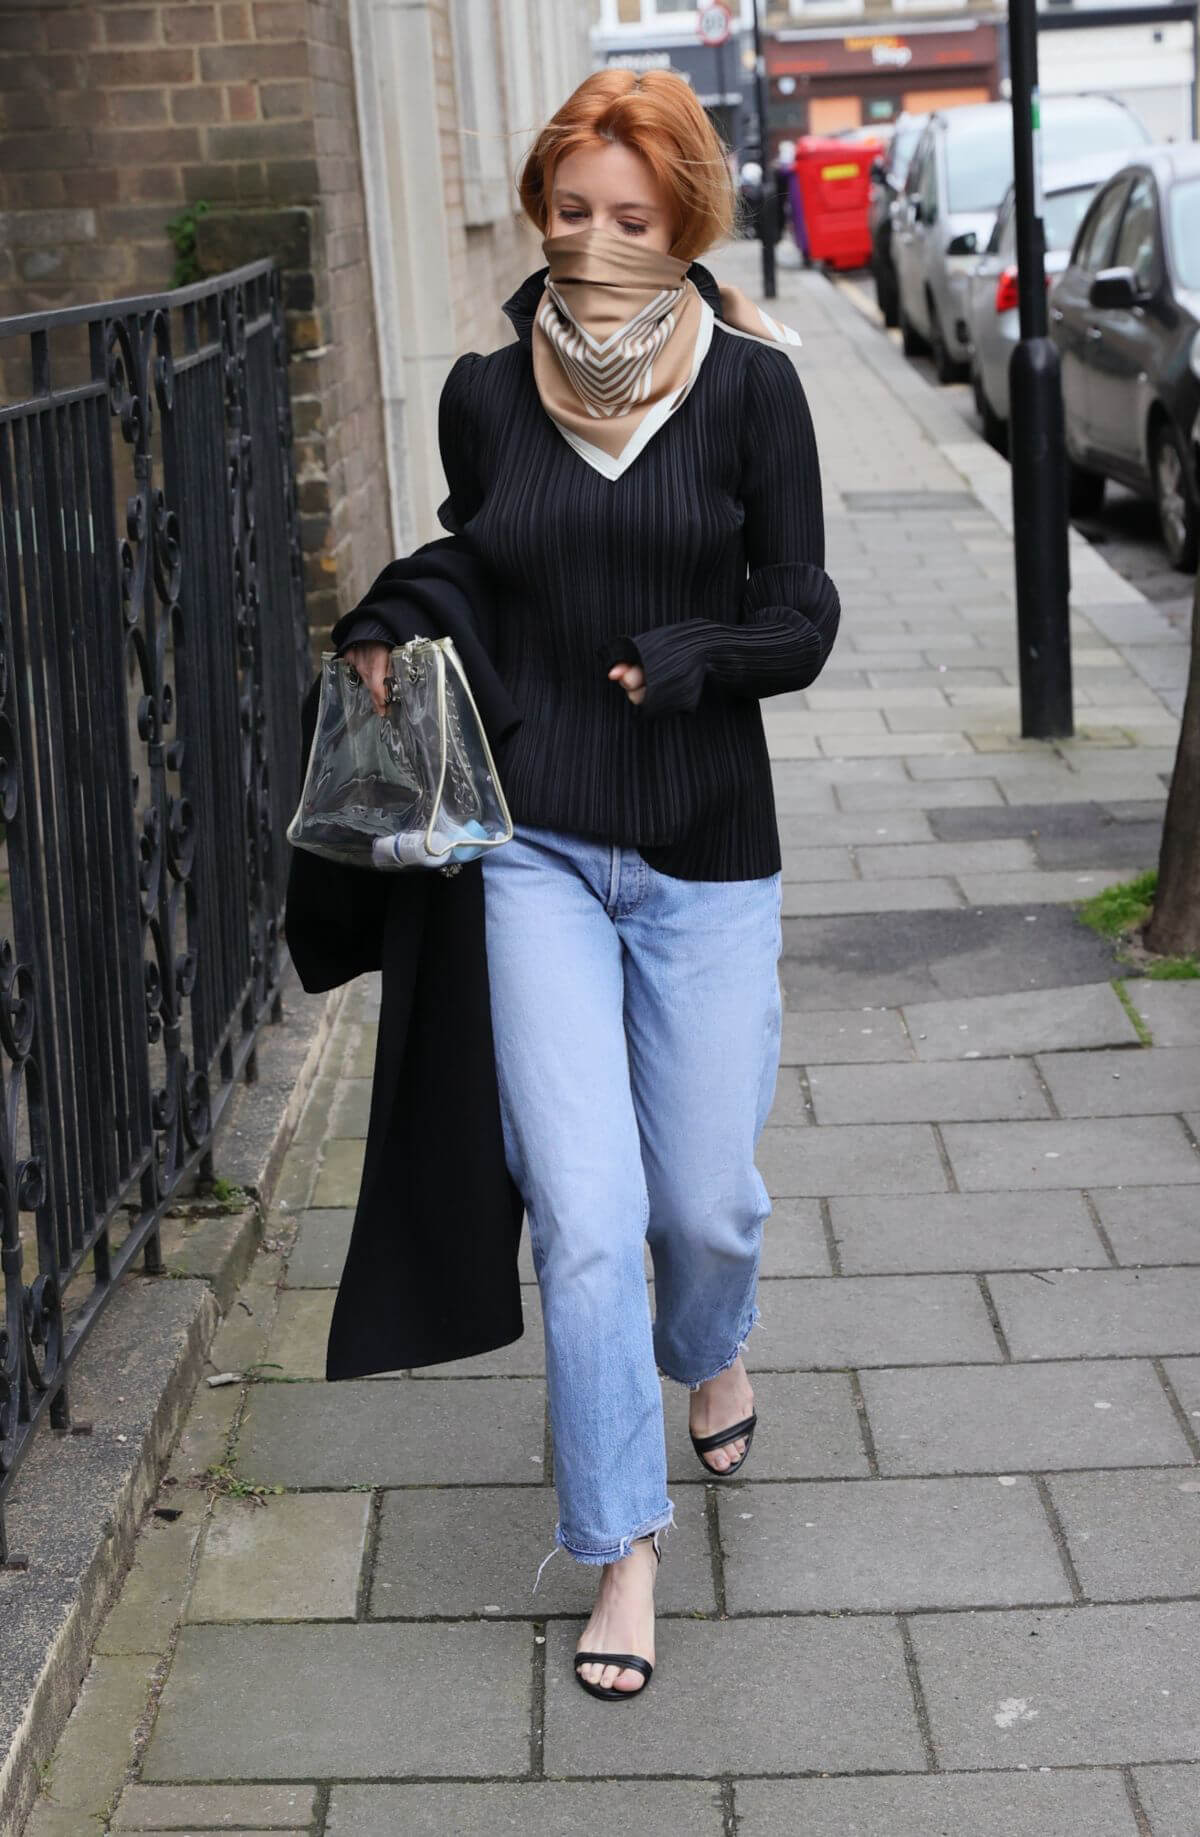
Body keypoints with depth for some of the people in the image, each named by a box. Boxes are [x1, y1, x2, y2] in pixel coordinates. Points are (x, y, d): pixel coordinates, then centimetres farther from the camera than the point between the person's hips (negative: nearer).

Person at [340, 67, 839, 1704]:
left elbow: (804, 618, -3)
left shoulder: (750, 385, -3)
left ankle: (710, 1352, 46)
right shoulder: (486, 393, 4)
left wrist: (689, 659, -21)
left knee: (705, 1198, 8)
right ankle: (624, 1546, 8)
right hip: (536, 846, 1)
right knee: (583, 1212, -7)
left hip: (707, 853, 0)